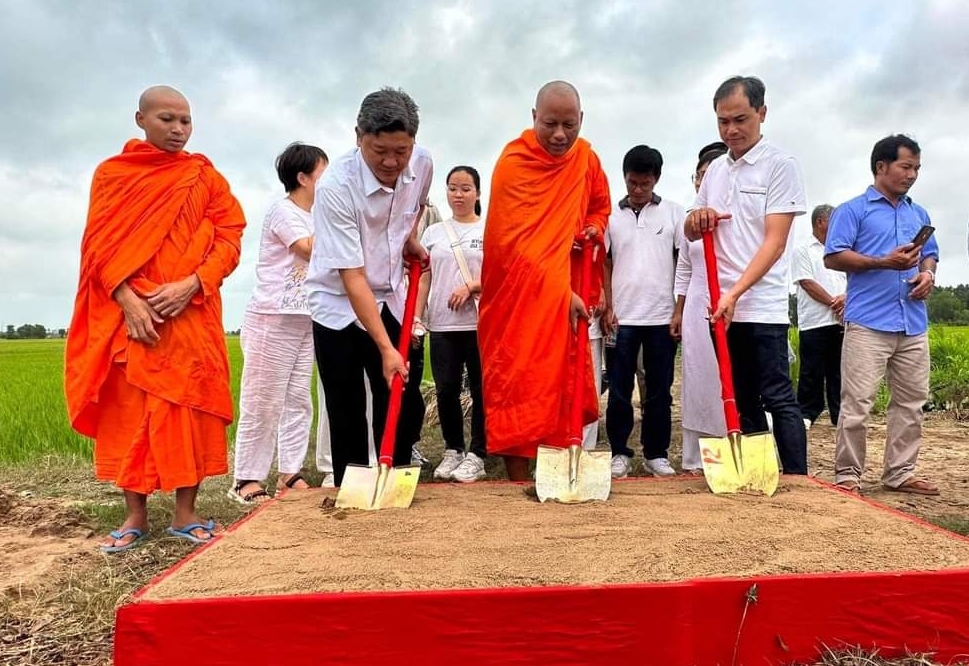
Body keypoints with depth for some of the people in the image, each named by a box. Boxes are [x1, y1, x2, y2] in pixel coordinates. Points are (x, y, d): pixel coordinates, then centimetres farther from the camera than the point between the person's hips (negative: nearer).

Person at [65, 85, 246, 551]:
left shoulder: (206, 176, 8)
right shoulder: (111, 173, 8)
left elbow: (230, 239, 1)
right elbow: (99, 242, 1)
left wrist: (191, 285, -14)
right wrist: (126, 297, -14)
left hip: (191, 311, 0)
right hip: (128, 312, 0)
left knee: (188, 405, 0)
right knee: (128, 409, 2)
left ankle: (185, 513, 9)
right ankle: (135, 515, 13)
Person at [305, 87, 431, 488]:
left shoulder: (422, 163, -11)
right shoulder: (335, 186, -28)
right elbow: (353, 278, -30)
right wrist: (386, 349, -33)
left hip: (390, 299, 5)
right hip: (339, 303, -4)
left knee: (405, 406, 3)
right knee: (347, 413, -2)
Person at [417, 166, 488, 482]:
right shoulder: (433, 232, 13)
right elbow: (423, 279, 11)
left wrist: (470, 286, -16)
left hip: (481, 323, -3)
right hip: (442, 325, 3)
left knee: (481, 389, 1)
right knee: (446, 390, 5)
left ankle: (476, 455, 11)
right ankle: (452, 450, 21)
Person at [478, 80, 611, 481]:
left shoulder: (585, 156, 5)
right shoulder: (513, 163, -13)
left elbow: (600, 206, 23)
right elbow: (516, 244, -19)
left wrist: (593, 228, -1)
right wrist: (562, 292, -24)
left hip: (567, 293, 6)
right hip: (518, 297, -6)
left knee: (565, 384, 9)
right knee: (517, 387, -3)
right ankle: (519, 484, 5)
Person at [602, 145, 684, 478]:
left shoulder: (674, 212, 5)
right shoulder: (611, 215, 7)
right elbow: (605, 265, 7)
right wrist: (608, 308, -2)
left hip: (662, 316, 0)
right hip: (622, 316, 0)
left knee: (659, 390, 6)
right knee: (619, 389, 3)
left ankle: (657, 453, 16)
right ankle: (619, 452, 13)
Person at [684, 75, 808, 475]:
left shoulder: (780, 165, -5)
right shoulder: (715, 169, 13)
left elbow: (775, 242, -13)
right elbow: (691, 234, 17)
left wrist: (735, 292, -22)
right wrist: (696, 220, -7)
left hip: (763, 306, -6)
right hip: (723, 307, 6)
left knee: (777, 398, -4)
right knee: (742, 401, 11)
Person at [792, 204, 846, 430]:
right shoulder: (803, 251, 1)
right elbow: (807, 283, -8)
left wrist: (846, 297, -7)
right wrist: (833, 302, -10)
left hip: (839, 322, 5)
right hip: (814, 323, -5)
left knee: (838, 371, 7)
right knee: (811, 372, -1)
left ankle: (839, 413, 13)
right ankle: (807, 413, 6)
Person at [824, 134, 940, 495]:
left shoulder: (919, 214, 22)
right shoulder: (852, 210, 2)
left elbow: (930, 255, 26)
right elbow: (833, 257, -7)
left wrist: (928, 274, 2)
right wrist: (885, 262, -17)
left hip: (913, 325, 7)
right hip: (868, 323, -7)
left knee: (911, 402, 9)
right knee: (856, 403, -7)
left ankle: (900, 473, 19)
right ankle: (847, 474, 2)